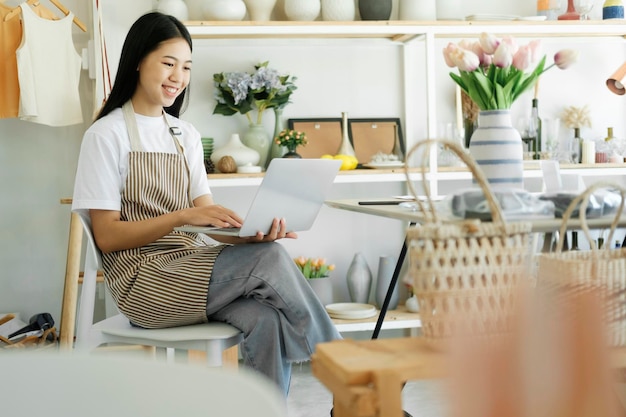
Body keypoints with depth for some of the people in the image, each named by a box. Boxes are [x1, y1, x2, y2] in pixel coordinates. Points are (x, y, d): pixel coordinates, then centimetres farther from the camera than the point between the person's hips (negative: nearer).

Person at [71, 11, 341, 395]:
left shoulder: (186, 134, 14)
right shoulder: (107, 134, -3)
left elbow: (209, 219, 5)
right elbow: (107, 236, -9)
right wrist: (183, 216, -23)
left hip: (193, 267, 5)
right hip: (142, 280, -5)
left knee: (268, 320, -28)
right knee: (269, 259, -25)